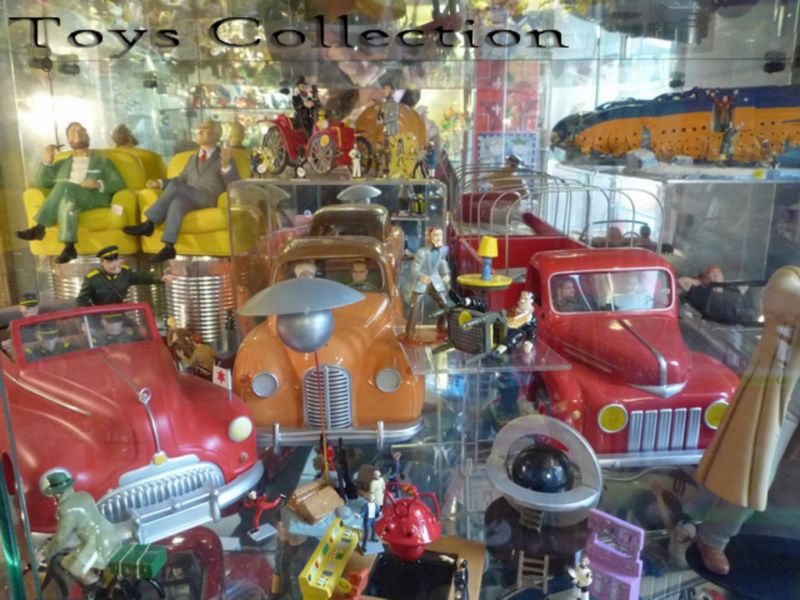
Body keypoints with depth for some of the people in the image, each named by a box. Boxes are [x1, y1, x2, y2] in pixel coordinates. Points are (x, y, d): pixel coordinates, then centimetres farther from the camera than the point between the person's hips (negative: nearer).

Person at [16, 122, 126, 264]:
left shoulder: (102, 162, 24)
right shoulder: (62, 164, 31)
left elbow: (120, 184, 9)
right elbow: (39, 184, 21)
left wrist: (99, 184, -10)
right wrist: (47, 162, 6)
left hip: (95, 198, -2)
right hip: (70, 199, 3)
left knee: (64, 187, -34)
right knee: (67, 202, -36)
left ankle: (39, 227, -31)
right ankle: (69, 247, -44)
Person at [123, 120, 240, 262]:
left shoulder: (222, 158, 10)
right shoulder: (192, 159, 30)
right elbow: (181, 180, 31)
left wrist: (226, 164, -23)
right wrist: (160, 183, 12)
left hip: (208, 200, -5)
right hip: (189, 199, 5)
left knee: (174, 186, -28)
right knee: (177, 203, -33)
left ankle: (149, 224, -23)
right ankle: (169, 247, -43)